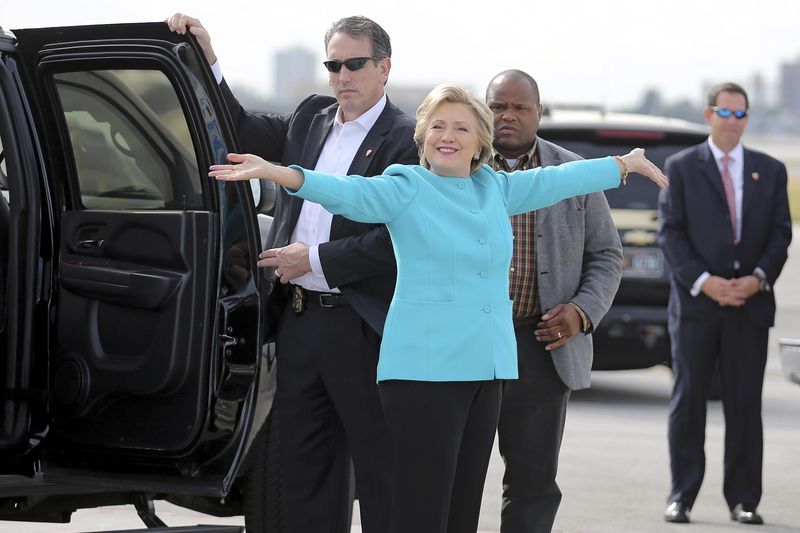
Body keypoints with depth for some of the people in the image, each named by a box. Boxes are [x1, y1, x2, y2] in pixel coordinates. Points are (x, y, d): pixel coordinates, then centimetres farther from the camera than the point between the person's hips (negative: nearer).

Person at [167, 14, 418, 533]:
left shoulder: (405, 140, -9)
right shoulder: (310, 119, 13)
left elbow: (397, 241, -16)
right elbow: (244, 131, 25)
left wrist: (316, 260, -13)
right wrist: (206, 57, 16)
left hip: (359, 327, -7)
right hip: (299, 316, 7)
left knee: (380, 466, 0)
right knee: (306, 464, 12)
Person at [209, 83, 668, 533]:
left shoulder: (496, 190, 14)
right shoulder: (405, 189, -3)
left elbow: (559, 180, 27)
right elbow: (348, 193, -19)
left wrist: (625, 164, 39)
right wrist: (274, 172, -36)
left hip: (485, 369, 6)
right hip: (424, 368, -6)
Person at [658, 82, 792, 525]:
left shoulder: (770, 171, 12)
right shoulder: (681, 167, 5)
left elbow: (780, 233, 8)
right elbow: (670, 232, -2)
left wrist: (759, 278, -9)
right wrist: (704, 282, -13)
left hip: (751, 303, 2)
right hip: (696, 303, -2)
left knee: (745, 403, 2)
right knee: (688, 400, 1)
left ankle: (743, 498, 8)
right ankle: (681, 496, 6)